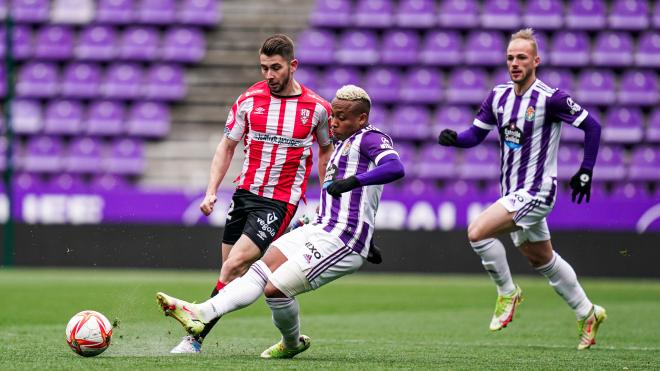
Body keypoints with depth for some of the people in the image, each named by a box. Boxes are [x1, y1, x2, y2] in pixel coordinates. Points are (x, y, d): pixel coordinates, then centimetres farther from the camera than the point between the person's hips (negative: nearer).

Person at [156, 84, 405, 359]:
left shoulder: (370, 139, -10)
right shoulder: (344, 143, 21)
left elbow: (395, 168, -31)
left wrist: (353, 181, -38)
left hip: (341, 242, -10)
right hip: (321, 229, 10)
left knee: (275, 289, -13)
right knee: (259, 273, -4)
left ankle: (292, 343, 12)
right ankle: (201, 314, -12)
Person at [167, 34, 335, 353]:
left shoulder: (316, 108, -4)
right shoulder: (249, 100, 1)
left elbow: (326, 149, 13)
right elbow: (227, 146, 10)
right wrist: (211, 191, 0)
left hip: (280, 201, -4)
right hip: (245, 193, 4)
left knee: (234, 266, -17)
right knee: (230, 270, 5)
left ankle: (196, 337, -16)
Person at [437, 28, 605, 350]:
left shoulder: (550, 98, -15)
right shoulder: (499, 96, 4)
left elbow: (592, 126, -8)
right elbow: (475, 135, 8)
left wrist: (585, 172, -7)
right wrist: (453, 138, -14)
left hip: (536, 191, -8)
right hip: (513, 193, 8)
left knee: (477, 232, -22)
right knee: (543, 261, 19)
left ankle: (507, 293, -1)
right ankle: (587, 314, 35)